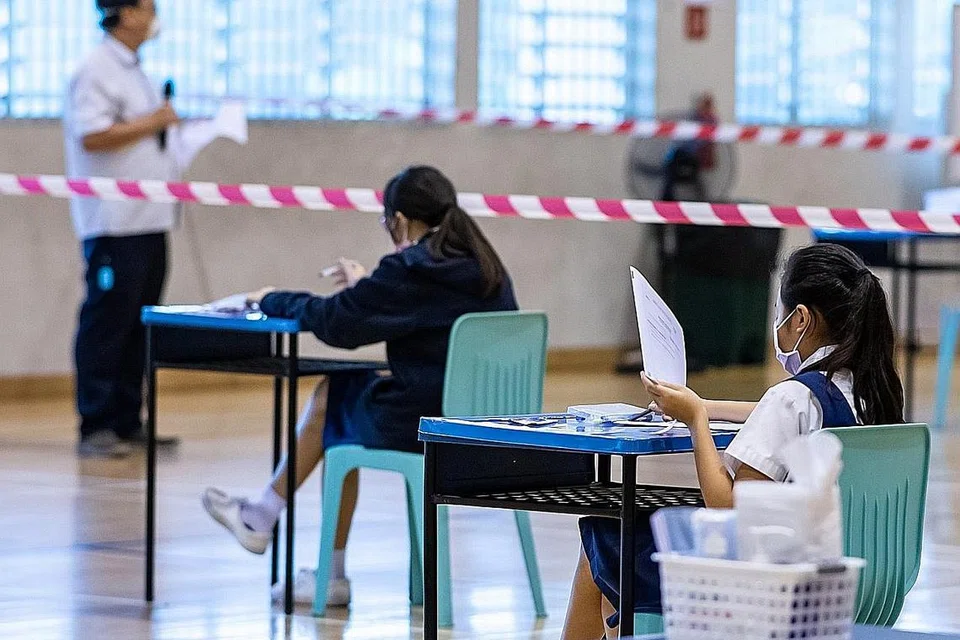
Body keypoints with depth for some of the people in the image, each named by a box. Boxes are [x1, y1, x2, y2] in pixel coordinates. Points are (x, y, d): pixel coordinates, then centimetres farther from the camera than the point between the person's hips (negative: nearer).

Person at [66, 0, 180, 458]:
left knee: (139, 324, 9)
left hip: (147, 219, 9)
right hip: (114, 225, -9)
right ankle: (95, 428, -4)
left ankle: (127, 422, 14)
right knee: (107, 322, -7)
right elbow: (92, 136, -22)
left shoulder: (133, 71, 19)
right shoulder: (96, 71, -11)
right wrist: (152, 123, -14)